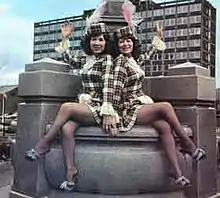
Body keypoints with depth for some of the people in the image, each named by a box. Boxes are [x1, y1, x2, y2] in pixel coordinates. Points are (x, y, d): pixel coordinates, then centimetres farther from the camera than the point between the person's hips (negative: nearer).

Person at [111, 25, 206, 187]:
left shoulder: (133, 60, 13)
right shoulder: (121, 61, -10)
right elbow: (116, 89, -15)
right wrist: (115, 114, -18)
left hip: (142, 104, 8)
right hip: (130, 109, -8)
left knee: (165, 126, -20)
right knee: (166, 106, -27)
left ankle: (178, 174, -25)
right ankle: (191, 147, -12)